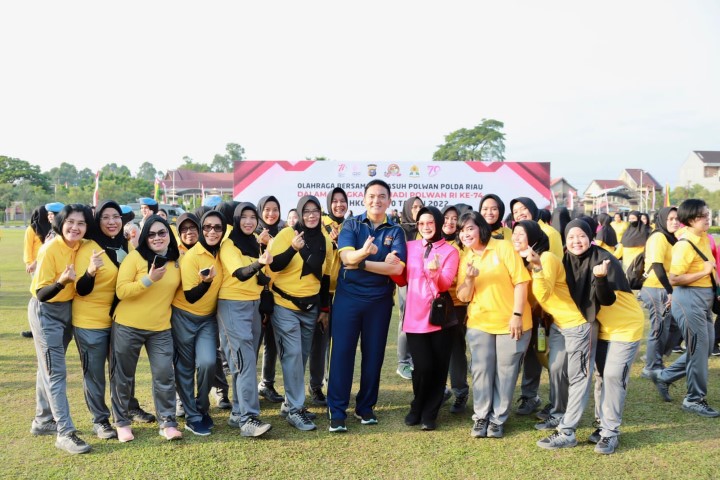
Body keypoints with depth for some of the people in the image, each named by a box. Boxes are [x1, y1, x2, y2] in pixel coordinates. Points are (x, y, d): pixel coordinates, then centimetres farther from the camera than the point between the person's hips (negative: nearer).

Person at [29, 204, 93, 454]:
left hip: (68, 310, 7)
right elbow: (41, 293, -22)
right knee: (56, 372, -6)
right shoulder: (50, 249, -22)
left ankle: (43, 421, 30)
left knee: (50, 368, 17)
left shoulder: (83, 247, -4)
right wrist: (61, 281, -39)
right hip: (45, 312, -7)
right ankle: (65, 432, -3)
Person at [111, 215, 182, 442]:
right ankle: (122, 423, 24)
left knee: (165, 374, -1)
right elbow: (120, 291, -16)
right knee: (123, 376, 8)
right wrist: (149, 279, -26)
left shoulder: (177, 261, 3)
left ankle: (167, 423, 11)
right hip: (127, 326, -3)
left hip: (161, 329, 3)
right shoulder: (135, 257, -10)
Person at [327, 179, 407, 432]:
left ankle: (366, 407, 23)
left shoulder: (395, 231, 3)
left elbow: (397, 268, -12)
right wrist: (364, 251, -36)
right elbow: (346, 256, -15)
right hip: (347, 297, -1)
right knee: (341, 352, -1)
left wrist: (361, 262, -15)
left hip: (380, 300, 1)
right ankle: (336, 412, 6)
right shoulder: (351, 224, 1)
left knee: (373, 354, 9)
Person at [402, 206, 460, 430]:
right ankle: (417, 408, 20)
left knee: (439, 367, 4)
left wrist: (435, 272, -31)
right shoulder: (409, 247, 9)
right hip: (415, 316, 1)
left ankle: (429, 414, 21)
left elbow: (445, 284, -11)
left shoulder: (450, 251, 1)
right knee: (423, 366, -7)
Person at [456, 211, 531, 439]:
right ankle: (481, 417, 18)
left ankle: (498, 419, 17)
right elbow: (463, 297, 1)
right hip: (479, 323, 4)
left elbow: (520, 282, -9)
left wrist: (517, 315, -14)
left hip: (510, 323, -3)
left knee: (505, 373, 5)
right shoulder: (465, 258, 6)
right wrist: (469, 278, -18)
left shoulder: (504, 247, -7)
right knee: (481, 371, 5)